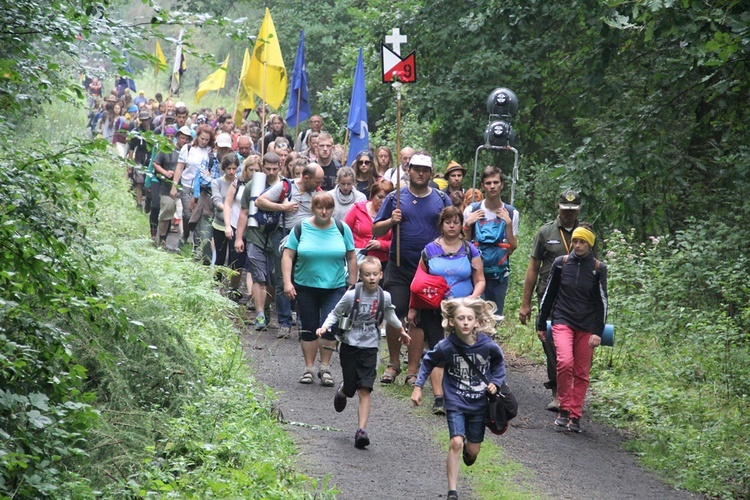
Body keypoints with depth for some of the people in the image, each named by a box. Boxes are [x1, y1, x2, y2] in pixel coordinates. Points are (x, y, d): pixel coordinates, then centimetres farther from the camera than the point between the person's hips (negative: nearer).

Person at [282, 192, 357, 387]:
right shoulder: (301, 228, -1)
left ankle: (325, 367, 3)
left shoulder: (342, 229, 2)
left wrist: (353, 285, 6)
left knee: (329, 327, -12)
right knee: (309, 328, 6)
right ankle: (309, 368, 18)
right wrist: (287, 282, -11)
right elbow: (288, 255, -1)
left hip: (335, 288, -1)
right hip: (306, 288, 1)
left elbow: (351, 258, 8)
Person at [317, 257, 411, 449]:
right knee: (350, 388, 6)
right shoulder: (351, 296, -12)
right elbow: (335, 314, -1)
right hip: (350, 346, -1)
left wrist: (401, 331, 34)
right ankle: (341, 392, 45)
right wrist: (325, 327, -20)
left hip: (370, 348, 1)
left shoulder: (384, 297, -2)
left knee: (365, 390, -10)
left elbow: (390, 314, 19)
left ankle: (361, 431, -12)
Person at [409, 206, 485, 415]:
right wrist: (413, 308, 8)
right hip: (434, 311, 0)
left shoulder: (470, 250, 6)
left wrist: (474, 297, -13)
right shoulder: (430, 250, 6)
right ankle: (439, 398, -13)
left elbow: (480, 280, 7)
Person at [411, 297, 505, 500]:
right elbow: (428, 362, 2)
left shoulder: (488, 345, -15)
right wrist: (418, 387, -1)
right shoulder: (446, 346, -17)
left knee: (473, 450, 10)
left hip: (479, 403, 2)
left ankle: (467, 449, 50)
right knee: (456, 443, -17)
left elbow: (499, 362, 8)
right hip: (455, 402, -2)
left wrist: (496, 382, -5)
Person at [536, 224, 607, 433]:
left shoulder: (598, 268, 2)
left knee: (582, 373, 2)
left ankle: (575, 416, 11)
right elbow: (549, 294, 11)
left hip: (587, 326, 1)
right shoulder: (561, 263, 3)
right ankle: (564, 409, -9)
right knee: (565, 362, -22)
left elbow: (602, 302, 4)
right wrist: (541, 324, 13)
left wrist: (598, 332, -3)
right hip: (562, 321, -1)